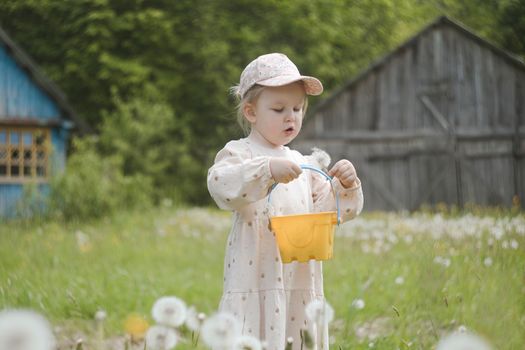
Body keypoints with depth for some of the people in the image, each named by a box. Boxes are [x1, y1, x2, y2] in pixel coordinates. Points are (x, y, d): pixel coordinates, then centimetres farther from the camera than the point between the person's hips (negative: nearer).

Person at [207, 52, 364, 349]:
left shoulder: (301, 163, 18)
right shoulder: (239, 153, 0)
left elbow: (327, 208, 16)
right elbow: (220, 184, -22)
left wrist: (346, 185, -4)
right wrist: (268, 169, -33)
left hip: (302, 283, 6)